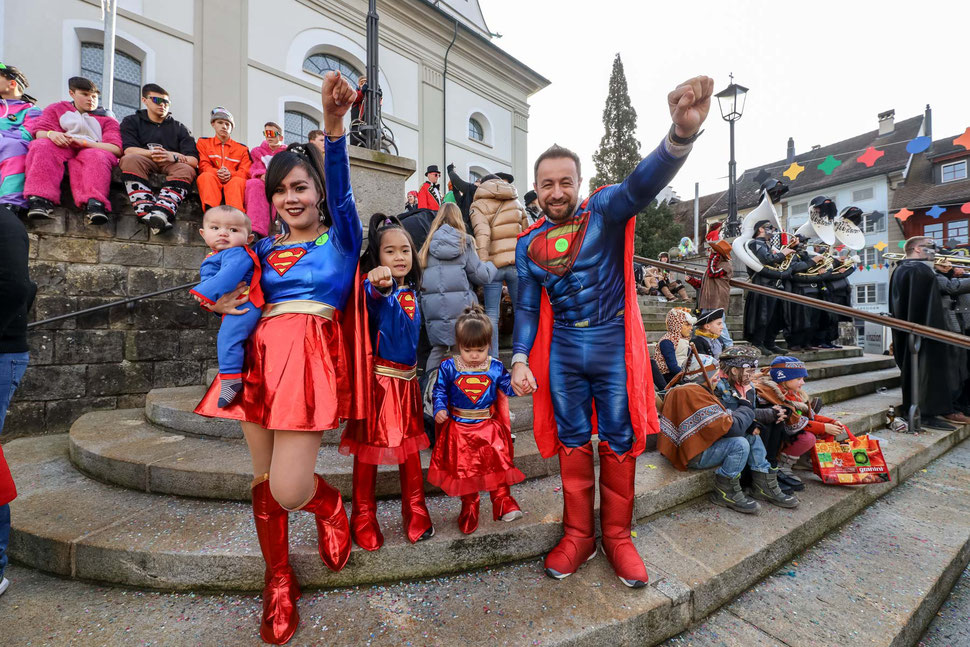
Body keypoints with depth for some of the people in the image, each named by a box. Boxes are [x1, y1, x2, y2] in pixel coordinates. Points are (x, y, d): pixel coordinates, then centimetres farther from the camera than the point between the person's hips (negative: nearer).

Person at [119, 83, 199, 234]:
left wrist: (174, 157, -17)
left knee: (187, 170, -34)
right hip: (143, 162, 0)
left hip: (171, 165, 0)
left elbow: (194, 160, 4)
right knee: (129, 159, -35)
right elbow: (128, 149, 0)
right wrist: (151, 153, -18)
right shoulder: (132, 121, 20)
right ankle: (146, 214, -54)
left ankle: (161, 213, -58)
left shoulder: (179, 128, 22)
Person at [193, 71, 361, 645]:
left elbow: (341, 187, -12)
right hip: (260, 359, 6)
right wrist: (223, 304, 3)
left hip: (310, 360, -5)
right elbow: (233, 293, 26)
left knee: (288, 490, -10)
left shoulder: (341, 238, 5)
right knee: (264, 482, 10)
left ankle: (332, 508, 27)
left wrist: (334, 124, -28)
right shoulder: (265, 248, 18)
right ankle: (279, 582, 33)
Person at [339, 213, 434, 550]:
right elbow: (372, 299, -37)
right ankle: (364, 517, 26)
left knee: (410, 445, 13)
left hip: (406, 379, 6)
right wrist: (380, 285, -57)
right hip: (377, 379, -5)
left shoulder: (411, 291, 9)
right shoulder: (375, 286, -11)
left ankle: (415, 511, 30)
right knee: (369, 447, 7)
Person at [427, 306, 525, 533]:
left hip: (489, 428, 0)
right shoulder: (449, 367, -8)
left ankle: (503, 502, 29)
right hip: (459, 429, 0)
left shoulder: (496, 367, -5)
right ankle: (469, 507, 35)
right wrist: (440, 409, -17)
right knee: (463, 470, 12)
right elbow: (440, 390, -1)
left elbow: (507, 386, 1)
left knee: (498, 464, 7)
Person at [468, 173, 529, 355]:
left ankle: (493, 359, 7)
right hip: (517, 263, 3)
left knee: (491, 314, 6)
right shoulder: (516, 203, 18)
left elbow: (482, 235, -11)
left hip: (493, 264, -2)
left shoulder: (478, 205, 6)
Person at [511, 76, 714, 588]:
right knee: (572, 441, 11)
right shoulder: (528, 244, 5)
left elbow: (642, 183, -25)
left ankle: (617, 537, 28)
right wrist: (520, 359, -5)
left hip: (613, 343, -2)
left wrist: (681, 134, -46)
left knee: (619, 441, 7)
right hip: (562, 349, 3)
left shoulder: (605, 212, -4)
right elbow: (527, 307, 8)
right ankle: (577, 535, 29)